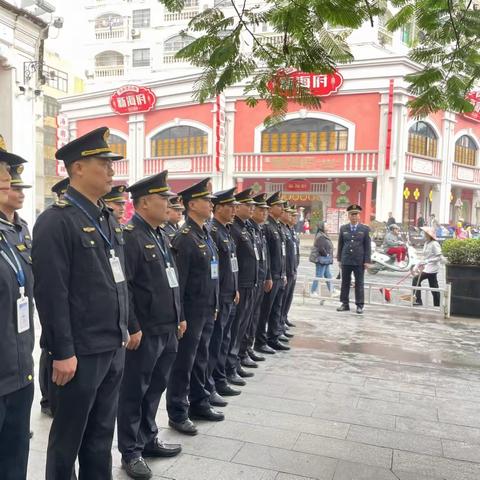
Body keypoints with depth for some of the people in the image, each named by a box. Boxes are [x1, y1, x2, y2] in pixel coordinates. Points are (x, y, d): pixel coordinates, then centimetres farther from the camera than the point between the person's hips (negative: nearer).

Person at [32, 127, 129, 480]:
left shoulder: (108, 218, 11)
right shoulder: (56, 220, -15)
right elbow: (51, 293, -18)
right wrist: (63, 352, -17)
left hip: (114, 347, 8)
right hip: (80, 351, -7)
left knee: (102, 434, 20)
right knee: (68, 437, 12)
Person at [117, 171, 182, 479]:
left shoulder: (161, 236, 14)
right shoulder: (129, 236, -14)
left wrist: (179, 317, 18)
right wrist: (132, 328, -19)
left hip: (168, 329, 9)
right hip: (144, 332, -8)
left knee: (156, 387, 19)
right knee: (134, 392, 7)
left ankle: (149, 439, 36)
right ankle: (131, 452, 22)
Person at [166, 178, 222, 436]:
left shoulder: (206, 234, 11)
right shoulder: (184, 238, -16)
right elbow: (177, 281, -19)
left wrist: (214, 306, 17)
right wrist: (179, 317, -18)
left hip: (207, 311, 8)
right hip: (191, 312, -8)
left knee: (201, 360, 19)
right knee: (183, 363, 5)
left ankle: (199, 404, 33)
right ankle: (177, 413, 18)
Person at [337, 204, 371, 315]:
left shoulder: (365, 229, 1)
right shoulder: (343, 228, 8)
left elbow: (368, 246, 0)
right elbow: (340, 245, 10)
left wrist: (367, 261, -6)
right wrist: (339, 259, 6)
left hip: (359, 261, -2)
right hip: (346, 261, 2)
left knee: (359, 284, 3)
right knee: (345, 283, 8)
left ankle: (359, 305, 10)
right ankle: (345, 304, 17)